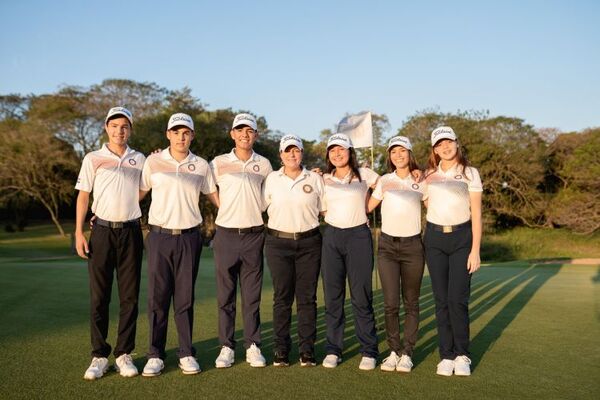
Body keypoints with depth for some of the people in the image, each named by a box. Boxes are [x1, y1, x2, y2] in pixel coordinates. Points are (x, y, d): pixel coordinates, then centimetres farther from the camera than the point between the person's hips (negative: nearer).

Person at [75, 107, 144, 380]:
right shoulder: (93, 159, 5)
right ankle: (99, 356, 9)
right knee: (99, 296, 0)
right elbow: (83, 196, 4)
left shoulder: (139, 160, 10)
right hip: (102, 232, -1)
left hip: (131, 232, 2)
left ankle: (124, 354, 12)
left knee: (130, 296, 3)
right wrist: (79, 233, -2)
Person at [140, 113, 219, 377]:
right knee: (157, 297, 1)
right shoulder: (153, 162, 4)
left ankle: (186, 353, 15)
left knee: (185, 298, 6)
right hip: (160, 236, 0)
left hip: (189, 237, 1)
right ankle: (155, 355, 11)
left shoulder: (201, 165, 7)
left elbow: (214, 195, 17)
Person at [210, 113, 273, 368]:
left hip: (254, 235, 1)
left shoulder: (264, 165, 8)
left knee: (252, 296, 6)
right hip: (226, 234, 0)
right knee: (225, 296, 4)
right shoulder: (219, 163, 4)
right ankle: (226, 347, 14)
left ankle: (253, 346, 15)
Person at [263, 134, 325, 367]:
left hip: (309, 243, 0)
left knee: (307, 298, 3)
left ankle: (307, 350, 12)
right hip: (278, 243, 0)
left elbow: (325, 210, 10)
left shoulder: (315, 179, 7)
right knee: (282, 298, 4)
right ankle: (281, 350, 13)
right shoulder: (272, 179, 7)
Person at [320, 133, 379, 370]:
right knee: (332, 296, 4)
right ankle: (333, 350, 13)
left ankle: (369, 351, 8)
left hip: (359, 236, -2)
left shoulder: (364, 175, 5)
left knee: (361, 296, -3)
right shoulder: (324, 179, 11)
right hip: (332, 237, 3)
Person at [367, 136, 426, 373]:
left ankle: (407, 353, 13)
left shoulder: (421, 181, 5)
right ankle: (394, 351, 11)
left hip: (412, 246, 0)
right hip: (387, 245, 0)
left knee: (411, 302, 4)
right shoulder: (384, 181, 6)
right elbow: (367, 208, 8)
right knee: (390, 303, -3)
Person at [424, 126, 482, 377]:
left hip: (462, 238, -2)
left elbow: (476, 214, -1)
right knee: (441, 299, 2)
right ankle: (446, 355, 11)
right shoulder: (429, 174, 9)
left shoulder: (470, 173, 2)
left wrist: (475, 250, -7)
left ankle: (462, 355, 9)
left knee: (458, 299, -7)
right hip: (435, 238, 2)